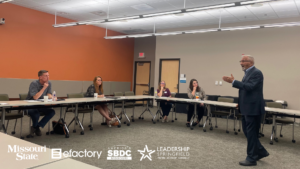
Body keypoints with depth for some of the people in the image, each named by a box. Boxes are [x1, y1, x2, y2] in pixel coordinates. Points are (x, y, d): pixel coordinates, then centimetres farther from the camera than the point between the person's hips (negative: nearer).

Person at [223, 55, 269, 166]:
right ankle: (260, 152, 29)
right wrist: (241, 103, 15)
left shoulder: (256, 73, -14)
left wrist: (233, 81, -27)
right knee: (247, 132, 15)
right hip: (247, 108, 10)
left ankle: (251, 158, 11)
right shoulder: (248, 73, 16)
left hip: (253, 108, -10)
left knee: (251, 133, -1)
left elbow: (249, 87, -27)